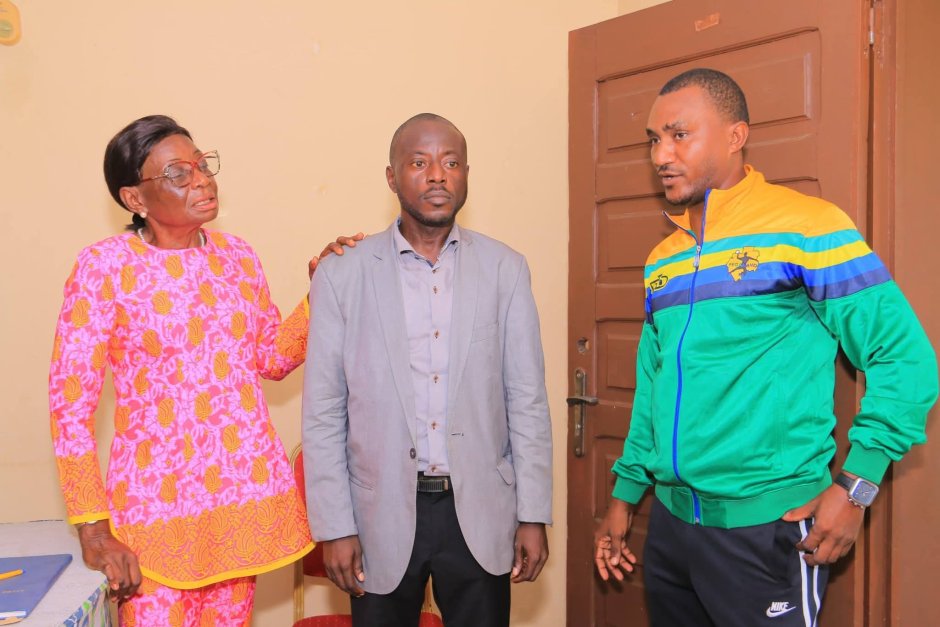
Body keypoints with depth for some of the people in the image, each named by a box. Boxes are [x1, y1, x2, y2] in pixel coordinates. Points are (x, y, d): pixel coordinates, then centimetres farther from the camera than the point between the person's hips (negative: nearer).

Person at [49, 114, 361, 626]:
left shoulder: (236, 254, 4)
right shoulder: (104, 267, -10)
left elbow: (273, 358, 14)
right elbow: (70, 403, -8)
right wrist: (93, 527, -11)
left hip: (245, 491, 4)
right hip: (156, 501, -4)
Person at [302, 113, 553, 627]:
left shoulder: (504, 269, 0)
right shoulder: (342, 276, -4)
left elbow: (527, 401, 2)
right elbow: (323, 415, -2)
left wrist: (533, 515, 0)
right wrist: (334, 528, -3)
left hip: (480, 513, 1)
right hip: (383, 514, -1)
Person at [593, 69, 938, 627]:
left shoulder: (804, 226, -10)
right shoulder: (663, 259, 10)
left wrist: (855, 486, -16)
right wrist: (625, 495, 16)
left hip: (766, 525, -6)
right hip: (671, 520, 7)